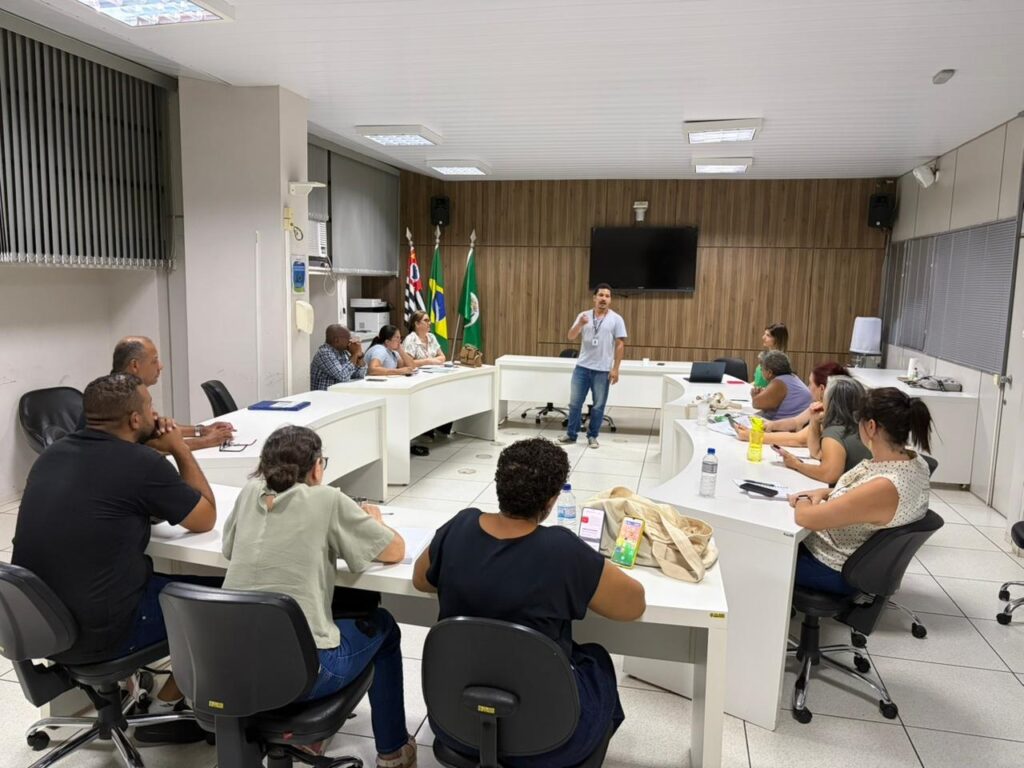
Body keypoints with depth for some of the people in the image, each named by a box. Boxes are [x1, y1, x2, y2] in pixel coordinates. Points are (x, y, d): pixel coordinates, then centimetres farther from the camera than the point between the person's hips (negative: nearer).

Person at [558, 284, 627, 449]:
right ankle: (571, 434, 18)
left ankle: (592, 436, 19)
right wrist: (580, 324, -21)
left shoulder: (616, 319, -2)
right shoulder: (583, 316, 5)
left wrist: (615, 368, -9)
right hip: (582, 367, 2)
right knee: (575, 402, 6)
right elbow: (571, 337, -1)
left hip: (603, 370, -2)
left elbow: (620, 345, -4)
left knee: (598, 405, 6)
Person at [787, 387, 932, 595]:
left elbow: (804, 517, -31)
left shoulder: (884, 487, -38)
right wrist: (826, 492, -3)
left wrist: (803, 502, -9)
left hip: (837, 570, -8)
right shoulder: (913, 461, -10)